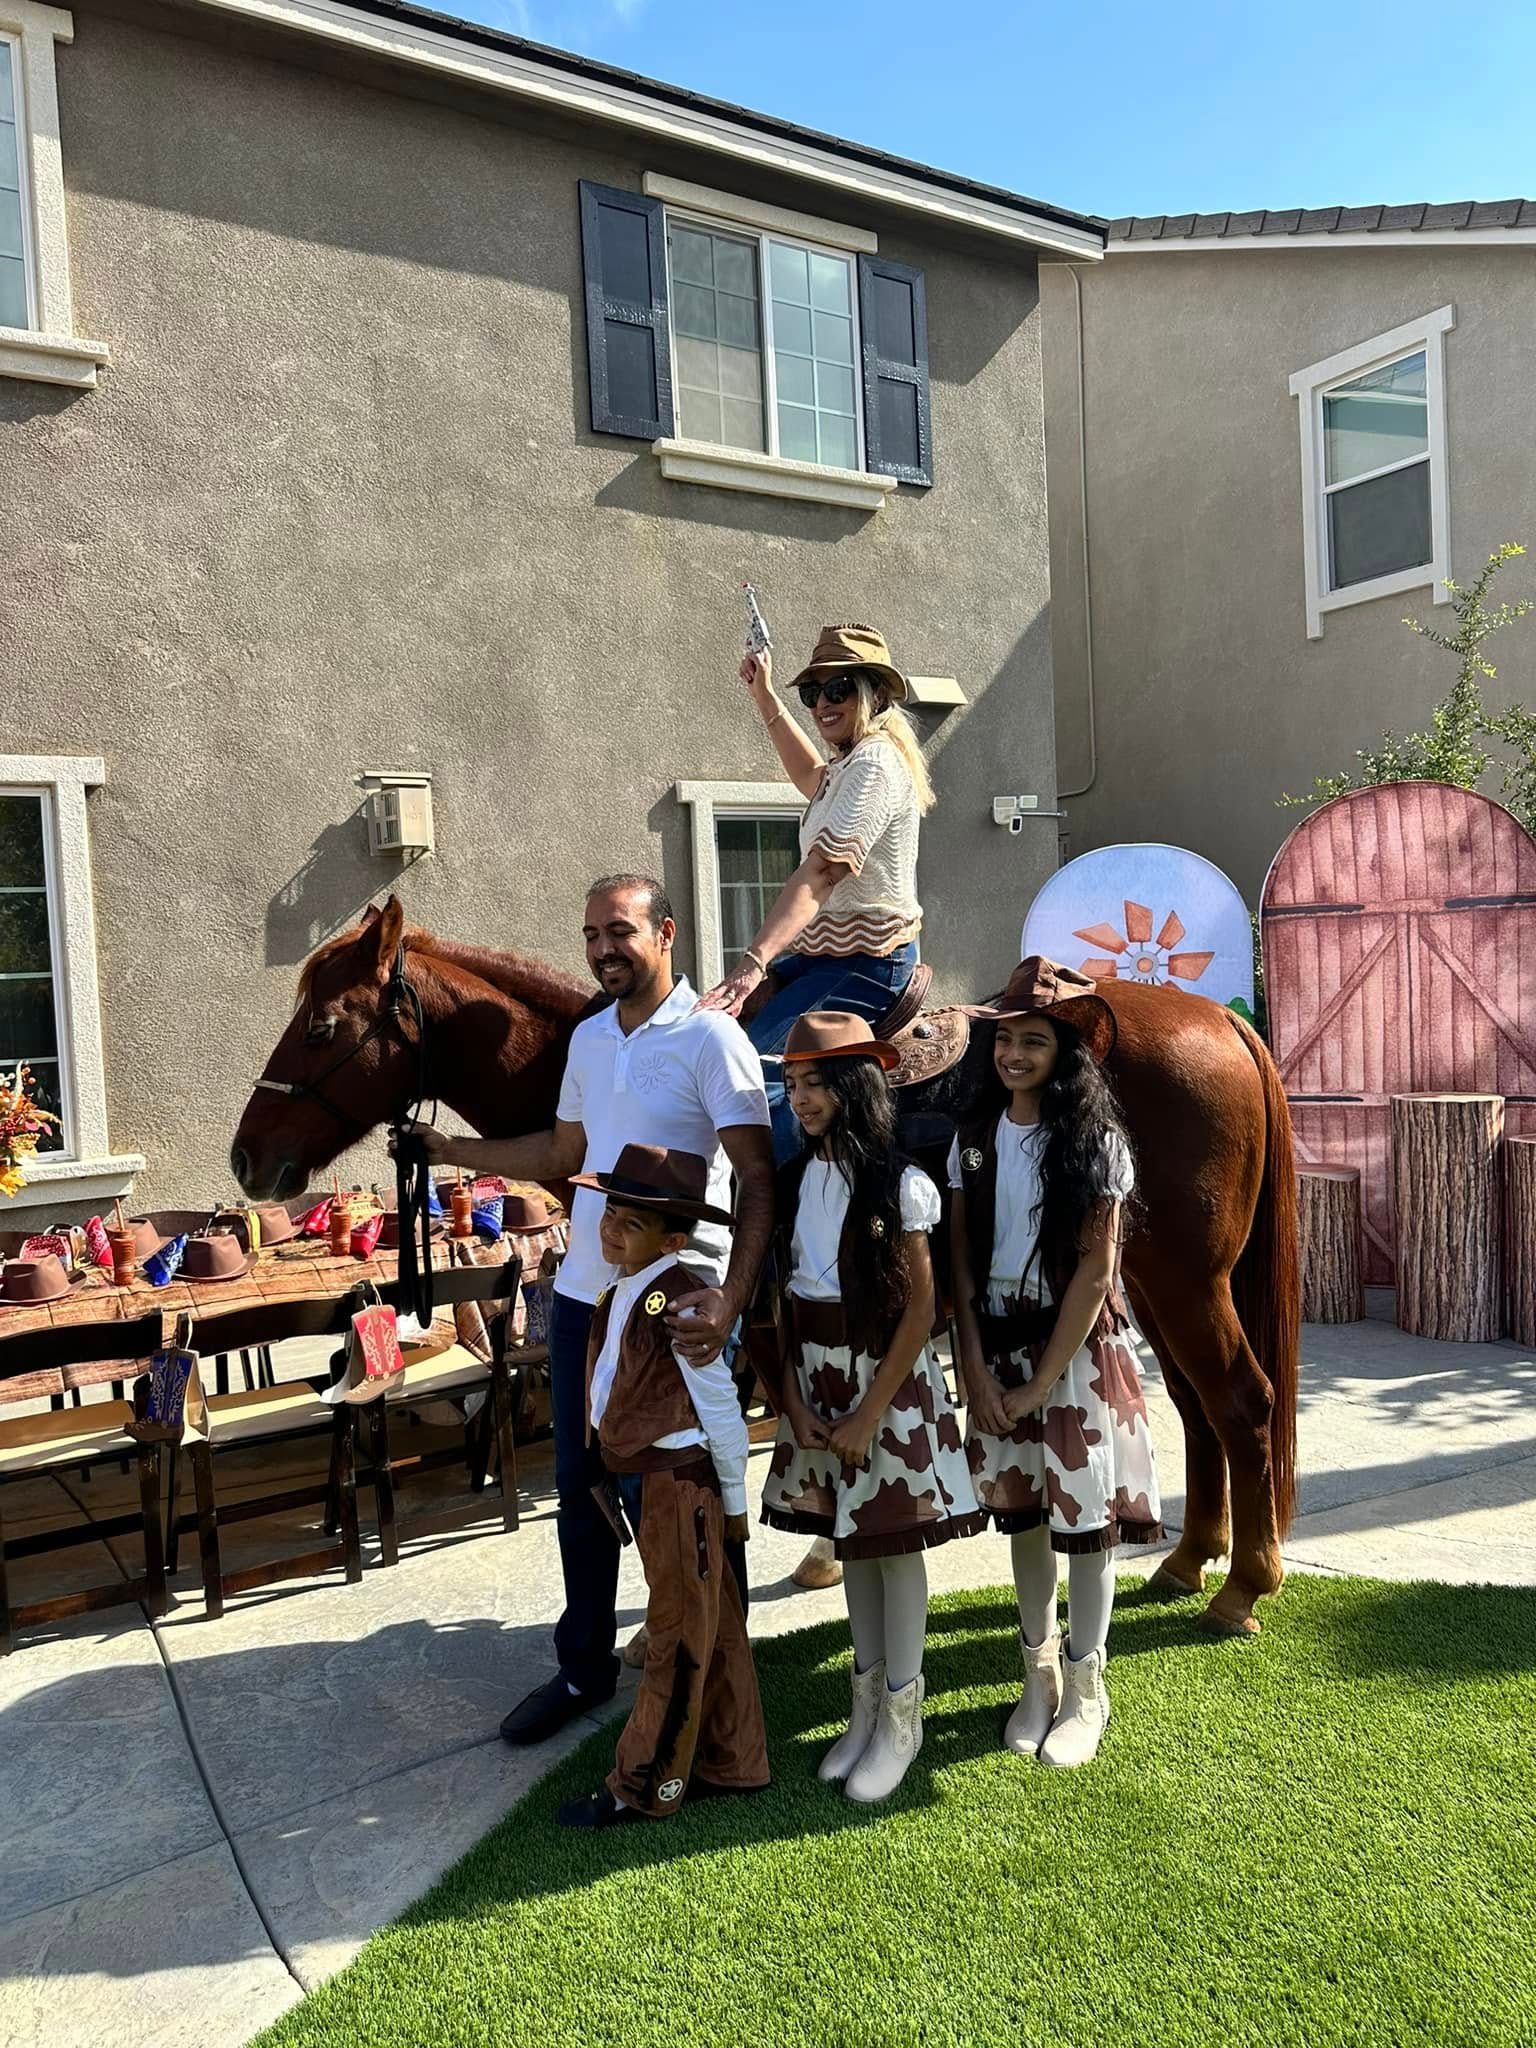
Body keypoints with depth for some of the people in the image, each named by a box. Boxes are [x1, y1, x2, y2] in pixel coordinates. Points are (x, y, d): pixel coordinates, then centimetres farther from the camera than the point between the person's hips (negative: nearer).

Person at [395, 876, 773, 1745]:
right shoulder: (589, 1038, 9)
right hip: (585, 1294, 7)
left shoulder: (711, 1038, -13)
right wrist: (452, 1150, 15)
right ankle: (585, 1667, 36)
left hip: (677, 1306, -7)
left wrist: (731, 1299, -31)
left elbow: (760, 1181, -19)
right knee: (582, 1487, 17)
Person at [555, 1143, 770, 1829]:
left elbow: (720, 1407, -16)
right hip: (644, 1482, 9)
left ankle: (644, 1787, 21)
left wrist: (734, 1500, -9)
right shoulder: (618, 1296, 6)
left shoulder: (677, 1303, -21)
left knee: (679, 1636, 8)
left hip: (680, 1482, -9)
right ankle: (732, 1763, 33)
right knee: (710, 1629, 19)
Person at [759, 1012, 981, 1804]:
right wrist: (794, 1402, -4)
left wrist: (869, 1415, -14)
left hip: (887, 1378, -5)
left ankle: (901, 1715, 25)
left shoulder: (898, 1184, -13)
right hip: (816, 1376, 5)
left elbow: (919, 1310, -13)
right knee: (848, 1537, 16)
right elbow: (781, 1299, 3)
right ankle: (866, 1703, 32)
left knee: (895, 1539, 7)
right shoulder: (795, 1179, 2)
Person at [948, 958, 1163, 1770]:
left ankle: (1084, 1692, 25)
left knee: (1083, 1517, 6)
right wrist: (974, 1364, -6)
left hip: (1075, 1350, -3)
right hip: (996, 1347, 4)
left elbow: (1095, 1271, -13)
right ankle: (1039, 1674, 32)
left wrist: (1042, 1383, -13)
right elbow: (961, 1262, 2)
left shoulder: (1095, 1141, -11)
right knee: (1020, 1512, 14)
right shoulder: (974, 1138, 1)